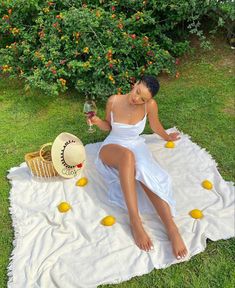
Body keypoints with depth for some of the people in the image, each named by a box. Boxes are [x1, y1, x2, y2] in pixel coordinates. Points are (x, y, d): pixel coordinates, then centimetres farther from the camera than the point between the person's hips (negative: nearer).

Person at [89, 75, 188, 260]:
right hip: (112, 147, -1)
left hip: (136, 146, 1)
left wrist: (167, 137, 26)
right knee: (127, 156, -40)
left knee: (147, 173, -35)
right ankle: (135, 221, -43)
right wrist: (98, 122, -15)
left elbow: (155, 126, 9)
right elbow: (108, 127, 5)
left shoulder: (150, 105, -12)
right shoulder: (113, 101, -11)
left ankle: (171, 228, -37)